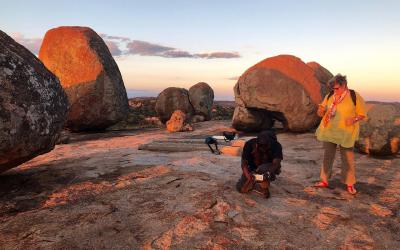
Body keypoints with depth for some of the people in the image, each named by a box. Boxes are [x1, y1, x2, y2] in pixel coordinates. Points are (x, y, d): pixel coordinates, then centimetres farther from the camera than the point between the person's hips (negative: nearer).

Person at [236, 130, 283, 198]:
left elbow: (276, 163, -33)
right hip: (252, 168, 2)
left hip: (269, 169, -1)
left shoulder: (277, 146, -24)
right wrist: (247, 174, -43)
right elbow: (244, 163, -23)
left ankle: (265, 188, -9)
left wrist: (268, 173, -54)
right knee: (241, 189, -13)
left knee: (263, 168, -37)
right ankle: (253, 180, 17)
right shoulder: (250, 144, -23)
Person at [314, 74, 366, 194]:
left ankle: (350, 184, 18)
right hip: (329, 131, 4)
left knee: (348, 158, 3)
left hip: (345, 133, -4)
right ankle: (325, 180, 23)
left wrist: (354, 119, -22)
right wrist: (321, 111, -10)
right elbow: (322, 109, 13)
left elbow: (362, 114, -2)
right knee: (327, 156, 11)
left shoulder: (355, 96, -7)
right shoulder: (329, 96, 5)